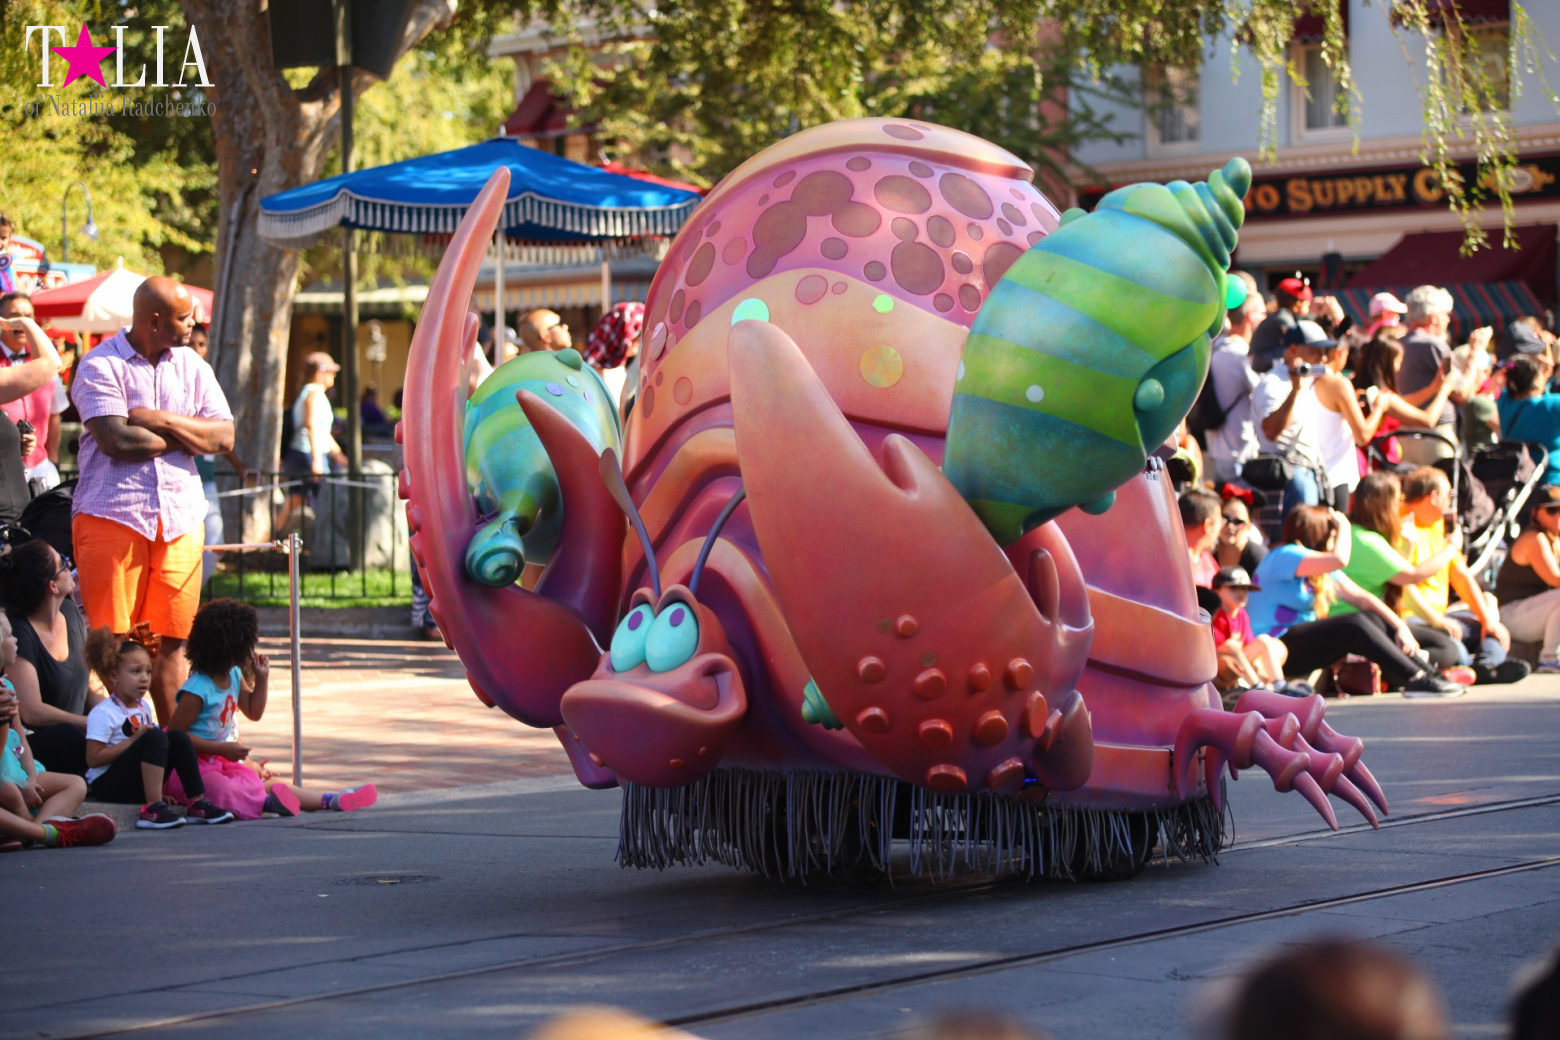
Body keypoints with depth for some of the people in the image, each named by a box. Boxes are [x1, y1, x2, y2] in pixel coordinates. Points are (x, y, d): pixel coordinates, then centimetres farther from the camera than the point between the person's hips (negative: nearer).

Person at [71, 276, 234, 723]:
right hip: (112, 515, -5)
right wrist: (187, 436, -2)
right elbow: (117, 440, -16)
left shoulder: (191, 365, 14)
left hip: (180, 518, 5)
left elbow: (224, 437, 5)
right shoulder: (101, 366, -3)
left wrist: (161, 420, -8)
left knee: (171, 640, 5)